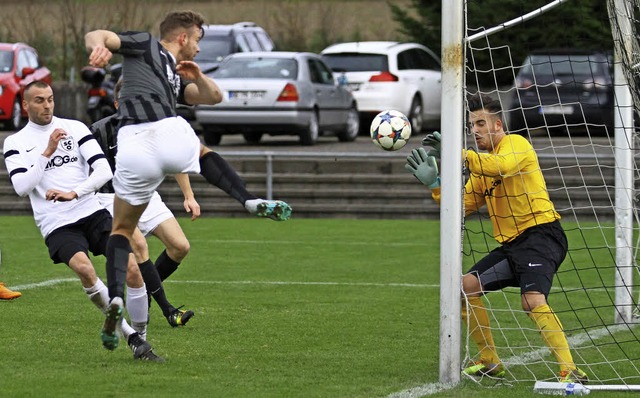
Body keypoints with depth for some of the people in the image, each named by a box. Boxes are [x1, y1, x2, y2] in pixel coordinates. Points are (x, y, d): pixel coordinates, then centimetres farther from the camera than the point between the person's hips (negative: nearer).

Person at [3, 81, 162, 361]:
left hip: (92, 212, 2)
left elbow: (104, 171, -1)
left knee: (131, 268, -15)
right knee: (84, 268, -31)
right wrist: (47, 152, -15)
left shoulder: (74, 128, 8)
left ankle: (140, 340, 1)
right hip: (57, 225, -2)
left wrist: (74, 193, -14)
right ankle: (126, 332, -16)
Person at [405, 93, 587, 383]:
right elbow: (462, 206, 15)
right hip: (511, 244, 10)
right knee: (466, 287, 8)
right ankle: (489, 363, 18)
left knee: (533, 300, -29)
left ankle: (571, 372, -29)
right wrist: (433, 183, 3)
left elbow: (500, 166, -30)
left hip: (541, 234, -10)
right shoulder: (482, 162, 19)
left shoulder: (515, 144, -6)